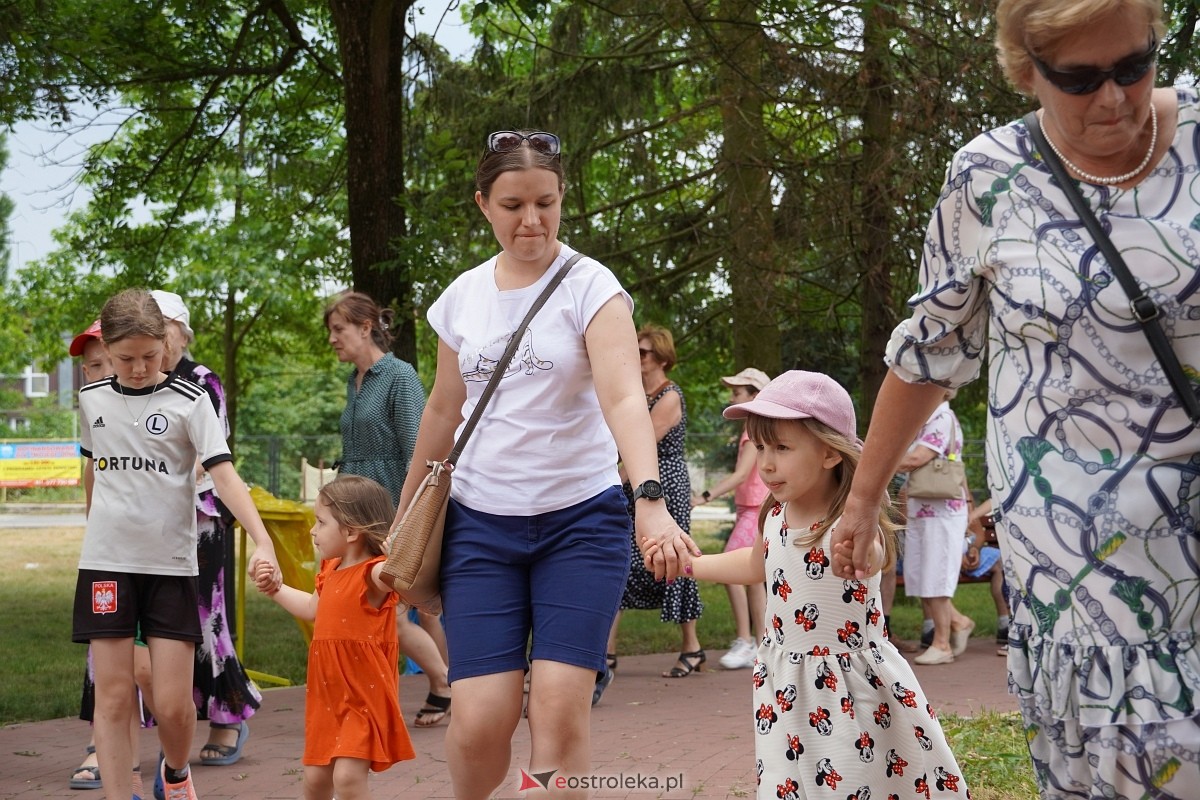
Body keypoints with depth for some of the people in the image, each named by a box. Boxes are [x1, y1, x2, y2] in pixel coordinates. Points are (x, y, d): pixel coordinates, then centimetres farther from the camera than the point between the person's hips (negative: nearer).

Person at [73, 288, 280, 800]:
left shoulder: (189, 401, -5)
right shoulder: (93, 399, 5)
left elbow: (224, 474, -15)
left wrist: (262, 542, -26)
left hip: (171, 565, -2)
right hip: (107, 562, 2)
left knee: (173, 704, -2)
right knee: (113, 696, -2)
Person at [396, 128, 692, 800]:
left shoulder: (590, 287, -8)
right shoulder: (463, 297, 5)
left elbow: (624, 396, -23)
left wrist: (651, 500, -38)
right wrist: (406, 516, 21)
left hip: (581, 518, -2)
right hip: (481, 522, 3)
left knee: (561, 705, -13)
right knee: (481, 718, -8)